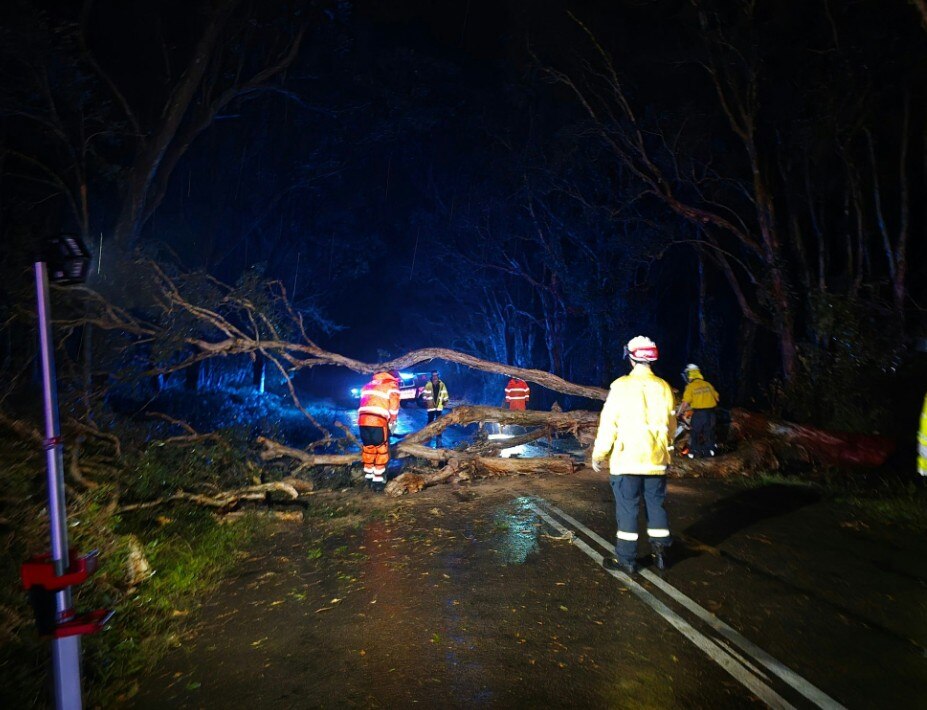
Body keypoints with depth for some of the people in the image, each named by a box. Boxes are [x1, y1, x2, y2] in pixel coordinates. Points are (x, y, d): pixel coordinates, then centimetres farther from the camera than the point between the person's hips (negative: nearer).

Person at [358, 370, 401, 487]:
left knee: (368, 447, 20)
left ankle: (368, 474, 29)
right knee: (382, 449, 9)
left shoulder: (368, 385, 29)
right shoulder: (392, 386, 10)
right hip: (379, 422, -5)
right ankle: (378, 477, 10)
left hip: (363, 420, 5)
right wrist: (392, 423, 15)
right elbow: (394, 407, 4)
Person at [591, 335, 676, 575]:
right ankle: (660, 552, 23)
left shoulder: (621, 386, -11)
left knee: (627, 507, 4)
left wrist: (598, 455, -2)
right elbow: (671, 424, 11)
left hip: (627, 460, -4)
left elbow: (608, 423, -11)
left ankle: (627, 559, 10)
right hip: (657, 460, 4)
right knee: (656, 504, 16)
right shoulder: (663, 387, 1)